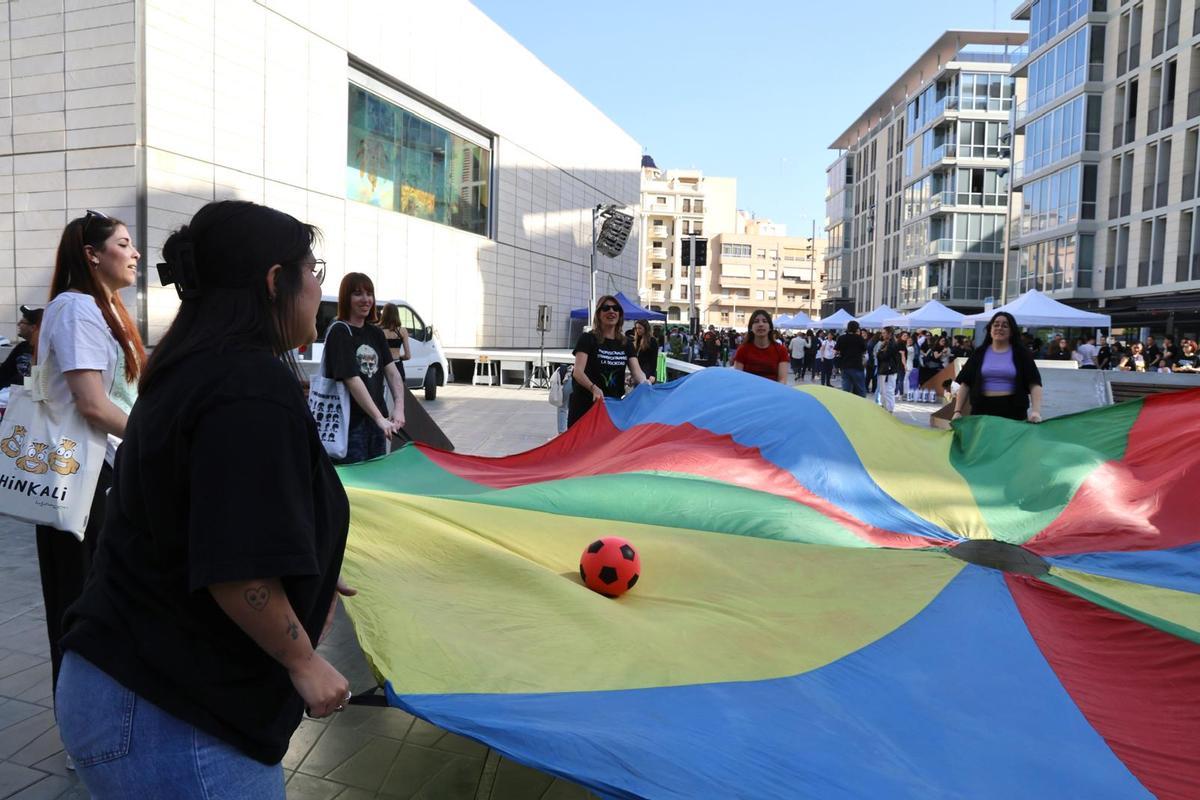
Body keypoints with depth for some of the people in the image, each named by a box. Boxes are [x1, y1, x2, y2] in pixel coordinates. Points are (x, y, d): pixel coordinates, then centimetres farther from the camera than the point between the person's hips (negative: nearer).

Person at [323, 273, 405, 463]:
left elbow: (392, 371, 3)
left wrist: (399, 408, -14)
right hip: (350, 424, -7)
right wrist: (380, 418, -23)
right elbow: (352, 379, -18)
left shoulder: (376, 333, 10)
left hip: (377, 420, 7)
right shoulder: (339, 331, -11)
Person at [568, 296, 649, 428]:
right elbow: (578, 372, -16)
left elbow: (637, 371, -1)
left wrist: (645, 385, -24)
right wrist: (593, 388, -34)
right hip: (586, 405, -4)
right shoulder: (587, 339, -4)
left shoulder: (626, 344, 10)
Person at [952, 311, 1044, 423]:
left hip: (1013, 411, -1)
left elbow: (1034, 383, -1)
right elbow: (965, 384, 7)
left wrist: (1036, 411, -15)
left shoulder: (1021, 354, 6)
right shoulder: (979, 354, 10)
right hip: (982, 410, 1)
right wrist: (957, 411, -2)